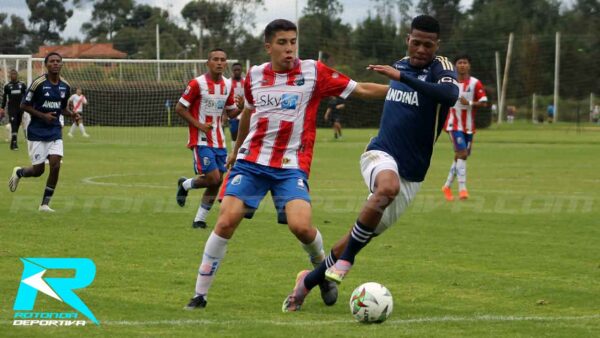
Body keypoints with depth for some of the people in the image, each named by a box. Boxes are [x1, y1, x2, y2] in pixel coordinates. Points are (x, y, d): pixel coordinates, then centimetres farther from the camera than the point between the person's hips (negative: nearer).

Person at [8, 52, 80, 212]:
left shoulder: (65, 86, 3)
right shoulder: (38, 83, -12)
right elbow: (24, 105, -7)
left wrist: (71, 114, -3)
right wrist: (43, 116, -18)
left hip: (55, 132, 4)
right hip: (37, 132, -4)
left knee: (55, 165, -11)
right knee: (38, 170, -2)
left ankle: (45, 204, 1)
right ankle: (18, 172, 34)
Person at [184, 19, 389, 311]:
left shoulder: (313, 72, -3)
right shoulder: (254, 76, 7)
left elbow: (361, 90, -3)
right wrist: (237, 149, 37)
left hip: (291, 166, -2)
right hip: (251, 162, 2)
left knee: (301, 226, -21)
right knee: (226, 222, -12)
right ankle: (200, 295, -1)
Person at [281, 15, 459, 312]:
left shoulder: (440, 68, -7)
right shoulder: (400, 65, 9)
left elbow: (450, 95, -32)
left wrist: (401, 76, -34)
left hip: (411, 174, -1)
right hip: (381, 154, 1)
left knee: (362, 238, 4)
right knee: (389, 186, -37)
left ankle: (310, 280, 25)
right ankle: (345, 260, -27)